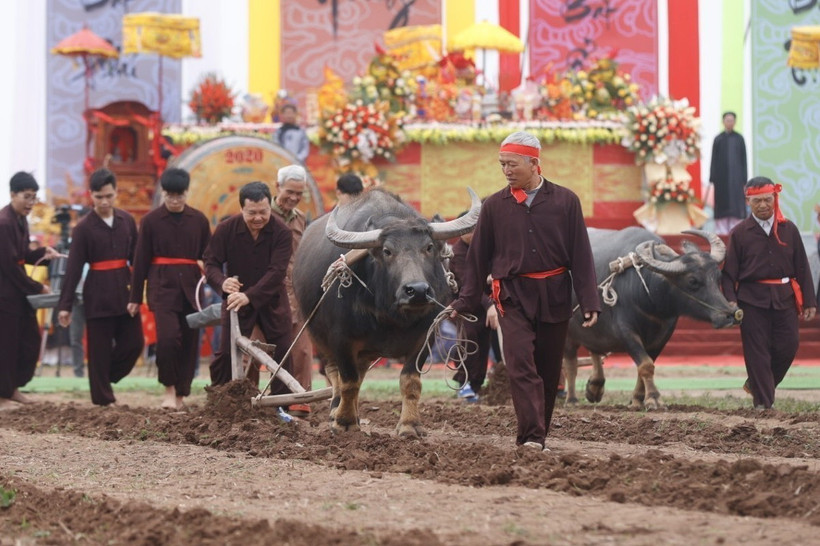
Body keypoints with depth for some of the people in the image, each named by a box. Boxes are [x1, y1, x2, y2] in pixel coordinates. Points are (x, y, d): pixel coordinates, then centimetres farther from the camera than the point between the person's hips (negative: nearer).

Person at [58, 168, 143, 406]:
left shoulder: (127, 220, 4)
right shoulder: (83, 228, -7)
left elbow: (136, 257, 10)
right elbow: (74, 268, -7)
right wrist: (65, 305, -8)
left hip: (124, 290, 4)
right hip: (98, 293, -4)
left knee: (134, 343, 4)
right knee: (100, 350, 0)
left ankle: (107, 378, 26)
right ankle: (103, 398, 9)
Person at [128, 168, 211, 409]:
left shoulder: (198, 220, 6)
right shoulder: (151, 221, 0)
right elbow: (141, 260, 4)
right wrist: (135, 297, 5)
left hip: (191, 288, 3)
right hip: (162, 287, -3)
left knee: (189, 342, 3)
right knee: (168, 337, -19)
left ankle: (180, 395, 16)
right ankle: (169, 388, 1)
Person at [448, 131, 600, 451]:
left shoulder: (565, 201, 1)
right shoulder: (495, 206, 4)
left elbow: (581, 255, 1)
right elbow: (478, 256, 10)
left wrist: (589, 302, -4)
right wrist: (465, 301, 7)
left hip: (554, 297, 1)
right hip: (513, 296, -1)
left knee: (548, 371, 7)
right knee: (521, 365, -15)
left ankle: (538, 435, 19)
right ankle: (532, 437, -21)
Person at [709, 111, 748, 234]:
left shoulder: (739, 139, 5)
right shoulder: (718, 139, 5)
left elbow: (744, 159, 4)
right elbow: (714, 159, 4)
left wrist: (744, 177, -2)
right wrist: (713, 178, -2)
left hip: (736, 175, 0)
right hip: (721, 175, 0)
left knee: (736, 202, -4)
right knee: (722, 203, -1)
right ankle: (722, 229, 2)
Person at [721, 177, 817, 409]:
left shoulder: (789, 229, 6)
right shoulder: (739, 233, 1)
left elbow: (802, 268, 7)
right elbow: (729, 272, 0)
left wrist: (809, 301, 4)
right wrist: (730, 301, -13)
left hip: (784, 299, 2)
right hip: (752, 300, -2)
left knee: (787, 347, 0)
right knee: (757, 352, -1)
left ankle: (757, 385, 23)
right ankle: (763, 402, 7)